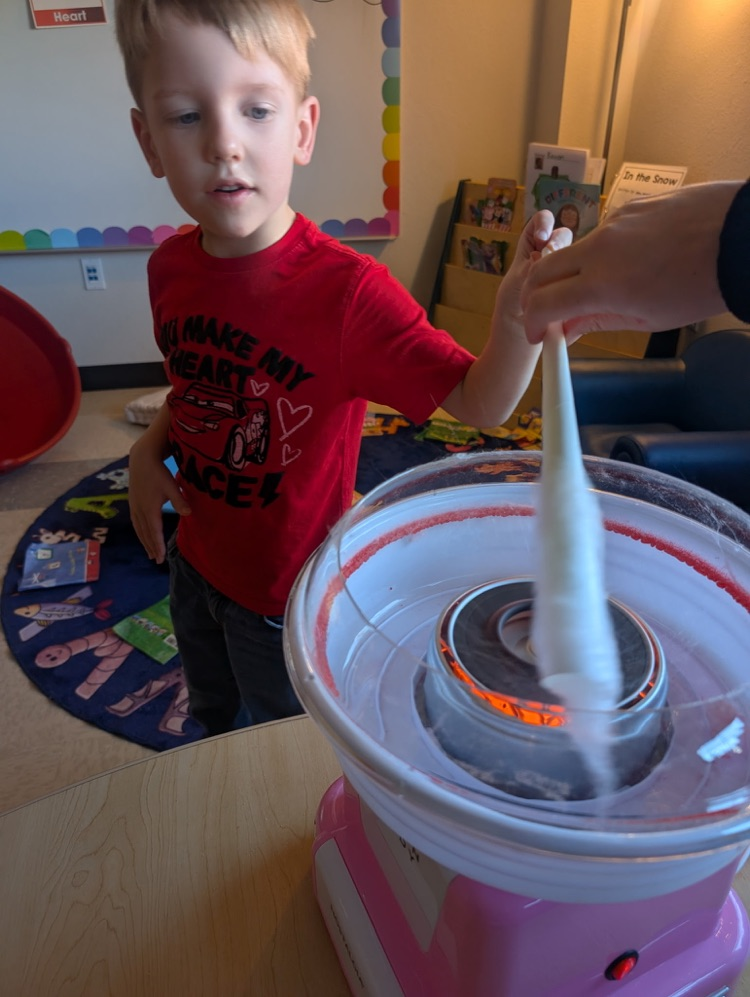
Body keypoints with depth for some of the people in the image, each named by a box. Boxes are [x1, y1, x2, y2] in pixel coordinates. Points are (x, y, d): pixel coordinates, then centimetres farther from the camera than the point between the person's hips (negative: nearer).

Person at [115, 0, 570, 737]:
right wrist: (152, 447, -9)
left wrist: (518, 322, -49)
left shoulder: (347, 291, -29)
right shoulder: (170, 268, -10)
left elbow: (478, 405, -30)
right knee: (212, 720, 36)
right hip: (194, 560, 6)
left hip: (289, 589, -6)